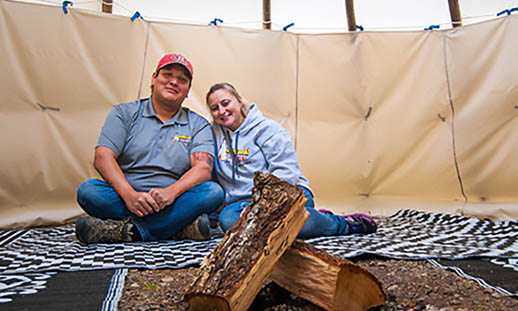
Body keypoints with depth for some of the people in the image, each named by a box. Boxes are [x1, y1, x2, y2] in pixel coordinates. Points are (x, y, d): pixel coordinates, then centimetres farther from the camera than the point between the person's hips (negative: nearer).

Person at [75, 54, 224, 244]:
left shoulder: (198, 125, 8)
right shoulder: (124, 113, 8)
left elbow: (203, 168, -6)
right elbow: (102, 158, -4)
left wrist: (171, 191, -26)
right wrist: (129, 195, -21)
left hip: (171, 204, 0)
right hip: (125, 200, 0)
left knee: (214, 192, -26)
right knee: (88, 190, -25)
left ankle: (124, 230, -26)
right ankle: (180, 225, -28)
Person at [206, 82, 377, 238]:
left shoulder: (267, 129, 0)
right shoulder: (216, 133, 14)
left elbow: (285, 171, -8)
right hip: (242, 202, 5)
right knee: (227, 218, -32)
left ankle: (343, 223, -11)